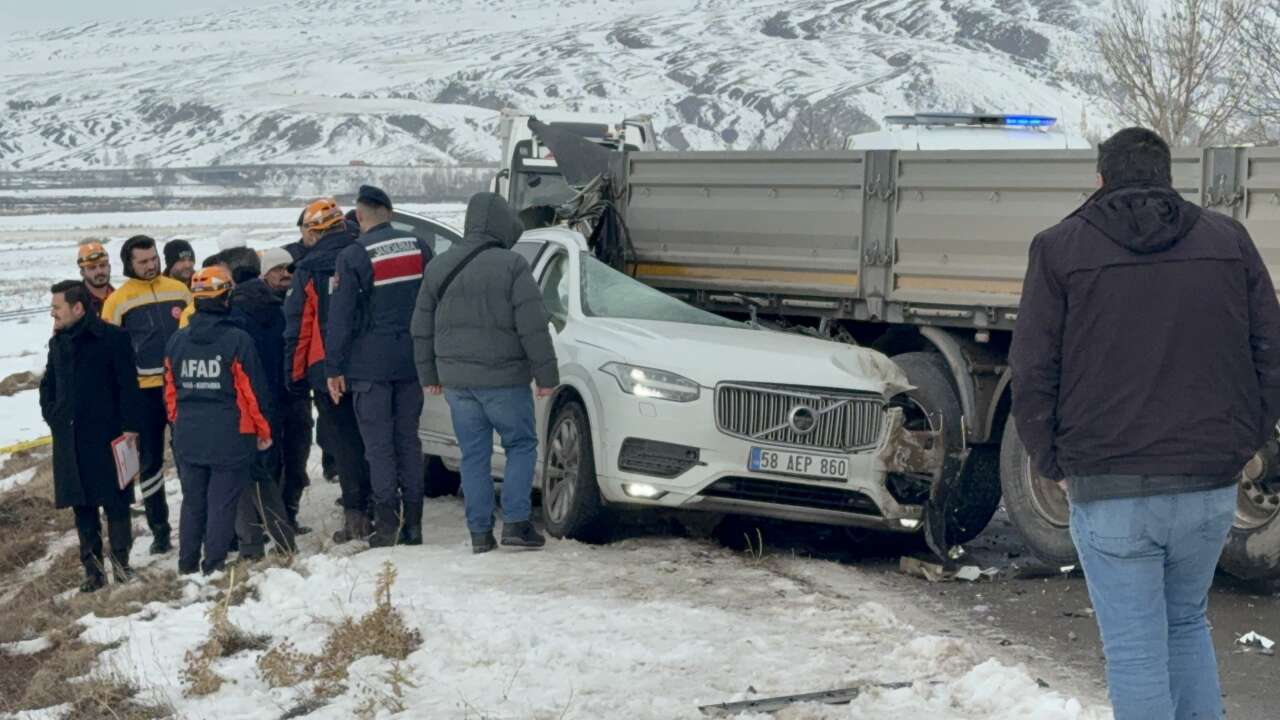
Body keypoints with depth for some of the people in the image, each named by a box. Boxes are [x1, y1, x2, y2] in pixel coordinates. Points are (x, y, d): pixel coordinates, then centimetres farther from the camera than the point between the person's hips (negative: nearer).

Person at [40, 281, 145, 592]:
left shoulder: (113, 338, -9)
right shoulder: (58, 343, 11)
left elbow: (128, 386, -10)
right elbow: (48, 385, 24)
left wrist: (130, 426, -13)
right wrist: (51, 416, 12)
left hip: (106, 435, -5)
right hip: (69, 438, 6)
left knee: (115, 502, 2)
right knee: (81, 504, 7)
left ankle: (120, 560, 14)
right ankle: (92, 566, 13)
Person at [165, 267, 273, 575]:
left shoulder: (177, 341, 2)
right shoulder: (237, 340, -11)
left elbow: (170, 390, 10)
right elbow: (254, 389, -8)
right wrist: (263, 430, 3)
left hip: (188, 437, 4)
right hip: (229, 435, -4)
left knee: (192, 502, 15)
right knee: (222, 502, 2)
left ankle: (187, 565, 20)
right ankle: (214, 565, 1)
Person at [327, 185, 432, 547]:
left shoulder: (353, 257, -10)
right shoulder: (418, 247, 5)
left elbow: (340, 317, -9)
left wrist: (334, 368, -4)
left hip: (370, 364, -4)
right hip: (411, 361, 5)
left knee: (378, 445, 0)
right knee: (408, 440, 11)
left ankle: (387, 525, -3)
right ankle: (413, 523, 11)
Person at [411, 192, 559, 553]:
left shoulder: (439, 266, 8)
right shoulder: (511, 266, -9)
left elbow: (422, 328, 14)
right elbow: (533, 327, -12)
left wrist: (429, 374, 22)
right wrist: (546, 374, -5)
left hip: (456, 379, 5)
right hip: (503, 377, -5)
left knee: (474, 454, 10)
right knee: (521, 445, 8)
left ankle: (480, 532, 9)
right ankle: (516, 522, -1)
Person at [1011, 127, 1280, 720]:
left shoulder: (1060, 248, 0)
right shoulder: (1229, 241, 8)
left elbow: (1032, 374, -4)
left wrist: (1053, 464, 6)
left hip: (1110, 492, -3)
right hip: (1211, 490, 3)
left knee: (1136, 653, 4)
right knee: (1186, 623, 23)